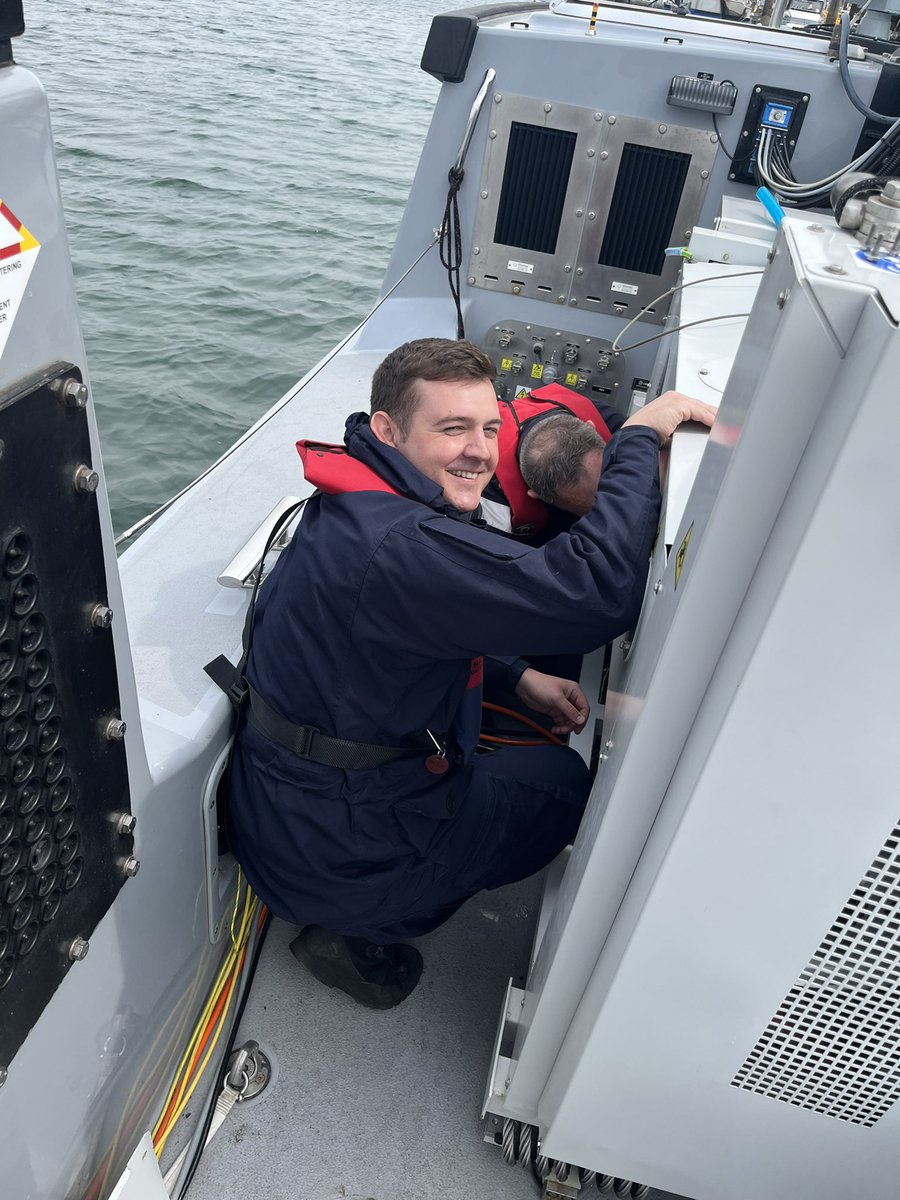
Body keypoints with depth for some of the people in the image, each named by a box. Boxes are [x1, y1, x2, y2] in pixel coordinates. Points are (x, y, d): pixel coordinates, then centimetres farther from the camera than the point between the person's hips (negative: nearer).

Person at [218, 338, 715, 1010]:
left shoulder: (360, 501, 2)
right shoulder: (402, 546, -33)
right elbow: (598, 593, -37)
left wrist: (521, 677, 7)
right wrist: (641, 438, -25)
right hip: (331, 857, -9)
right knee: (562, 778, 10)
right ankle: (361, 932, 8)